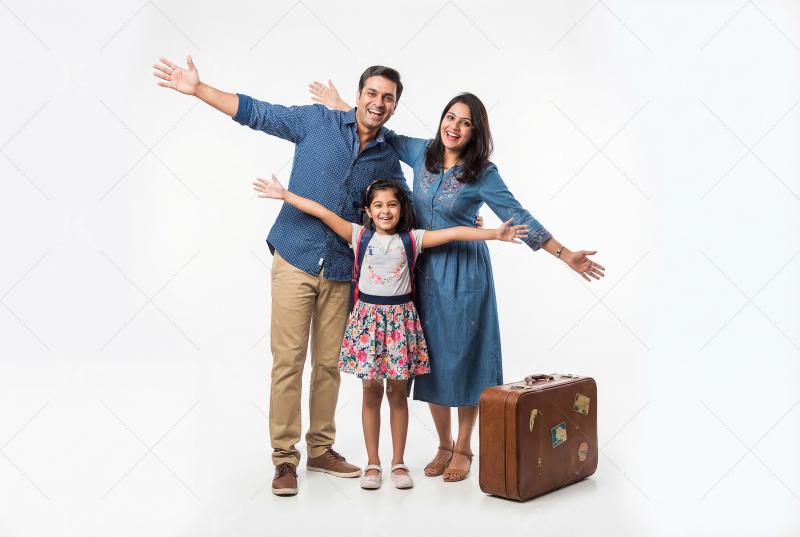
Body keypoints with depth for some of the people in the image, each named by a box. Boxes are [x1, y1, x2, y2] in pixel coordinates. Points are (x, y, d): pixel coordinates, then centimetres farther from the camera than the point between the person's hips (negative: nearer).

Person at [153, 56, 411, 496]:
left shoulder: (388, 160, 9)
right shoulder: (317, 121, 1)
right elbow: (256, 113, 3)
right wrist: (198, 89, -3)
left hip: (341, 271, 3)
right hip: (296, 260, -3)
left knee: (329, 363, 8)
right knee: (288, 361, -3)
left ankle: (320, 450, 23)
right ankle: (284, 458, 8)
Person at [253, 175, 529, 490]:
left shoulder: (412, 239, 1)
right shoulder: (359, 236, 2)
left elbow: (455, 233, -7)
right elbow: (323, 212, -3)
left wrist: (495, 234, -13)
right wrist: (284, 195, -6)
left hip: (400, 318, 0)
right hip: (368, 316, 0)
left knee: (397, 392, 7)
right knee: (371, 392, 7)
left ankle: (398, 462, 19)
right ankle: (372, 463, 18)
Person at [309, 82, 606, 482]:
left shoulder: (483, 174, -10)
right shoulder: (422, 153, 2)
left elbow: (519, 219, -11)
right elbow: (384, 137, 19)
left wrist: (565, 255, -16)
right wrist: (340, 105, 20)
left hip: (463, 273, -4)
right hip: (424, 270, 4)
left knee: (463, 359, 3)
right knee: (432, 359, 8)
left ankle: (463, 449, 20)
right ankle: (443, 445, 24)